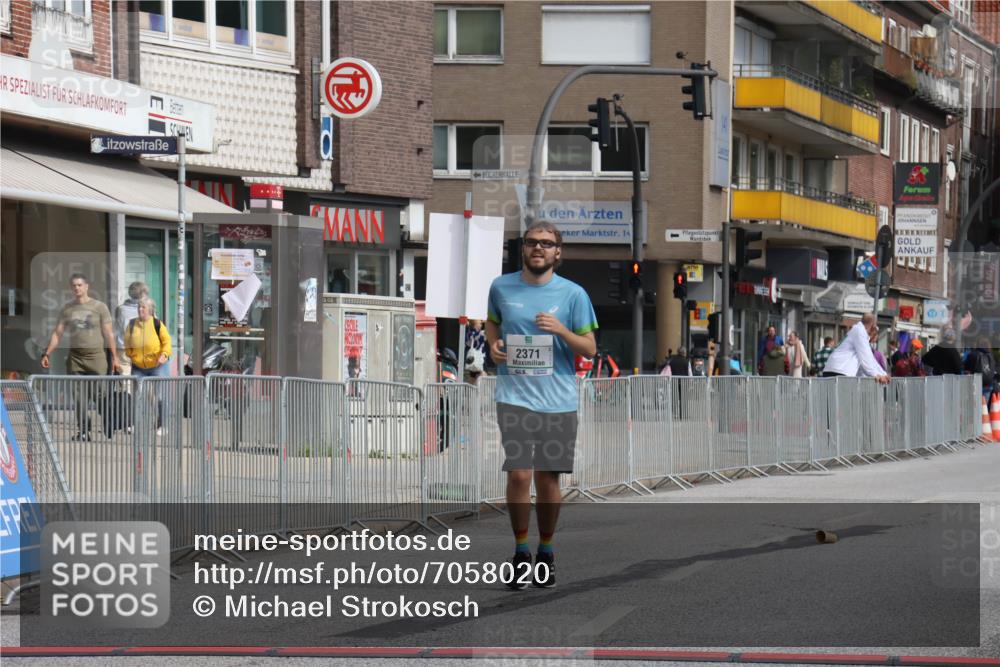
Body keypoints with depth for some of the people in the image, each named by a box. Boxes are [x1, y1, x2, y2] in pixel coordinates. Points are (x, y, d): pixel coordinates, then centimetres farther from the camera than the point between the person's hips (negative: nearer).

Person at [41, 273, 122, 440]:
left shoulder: (99, 307, 3)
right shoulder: (67, 309, 11)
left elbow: (109, 334, 2)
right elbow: (57, 333, 11)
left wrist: (115, 358, -2)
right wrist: (47, 353, 0)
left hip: (96, 356, -3)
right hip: (75, 356, 3)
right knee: (78, 396, 0)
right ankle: (83, 430, 6)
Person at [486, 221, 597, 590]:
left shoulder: (573, 294, 1)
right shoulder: (501, 287, 5)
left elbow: (589, 349, 3)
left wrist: (561, 330, -15)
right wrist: (494, 345, 3)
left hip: (558, 400, 0)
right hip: (515, 396, 0)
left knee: (548, 478, 5)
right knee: (519, 474, -11)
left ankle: (546, 552, 22)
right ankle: (520, 552, 5)